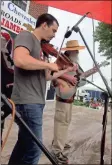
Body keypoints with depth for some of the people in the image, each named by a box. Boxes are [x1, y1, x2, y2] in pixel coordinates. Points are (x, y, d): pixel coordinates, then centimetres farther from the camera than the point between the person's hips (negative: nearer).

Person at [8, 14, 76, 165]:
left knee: (25, 144, 18)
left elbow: (46, 76, 24)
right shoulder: (26, 36, -7)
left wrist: (67, 71, 24)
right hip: (27, 102, -10)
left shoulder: (39, 47, 21)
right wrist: (49, 64, -17)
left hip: (35, 102, 10)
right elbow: (19, 59, -29)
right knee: (34, 149, -3)